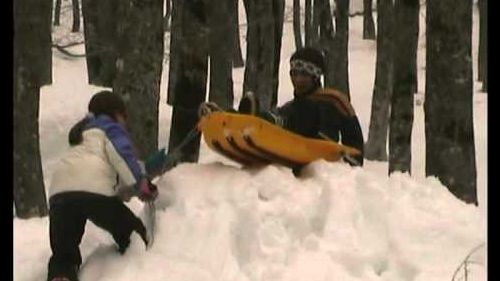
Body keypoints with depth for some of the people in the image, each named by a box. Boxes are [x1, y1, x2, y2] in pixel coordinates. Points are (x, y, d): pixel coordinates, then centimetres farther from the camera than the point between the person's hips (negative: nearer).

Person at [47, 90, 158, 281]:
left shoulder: (81, 133, 41)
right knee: (134, 236, 14)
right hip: (94, 190, -5)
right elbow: (120, 152, -2)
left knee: (63, 254, 5)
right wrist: (140, 182, -3)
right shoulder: (109, 126, 20)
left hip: (58, 193, 6)